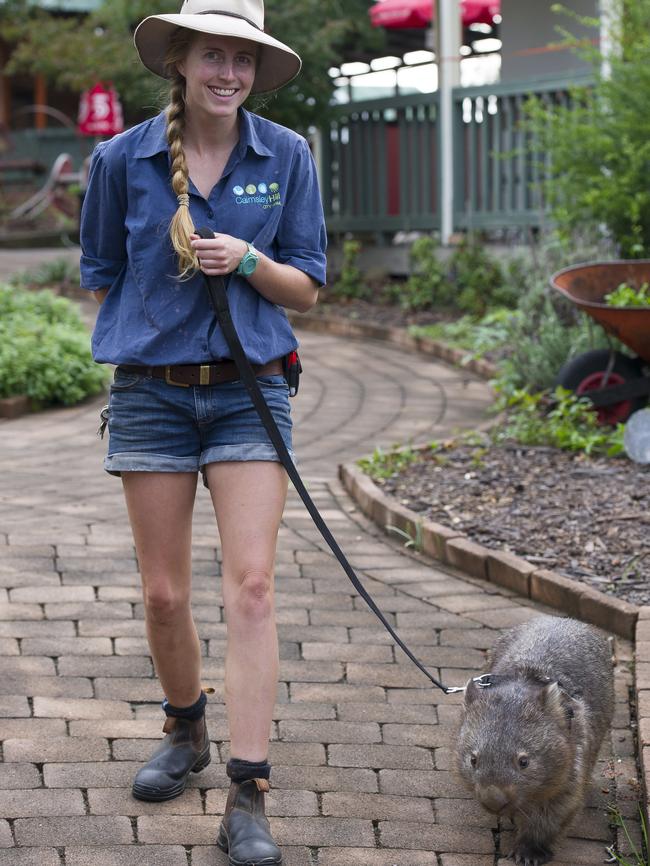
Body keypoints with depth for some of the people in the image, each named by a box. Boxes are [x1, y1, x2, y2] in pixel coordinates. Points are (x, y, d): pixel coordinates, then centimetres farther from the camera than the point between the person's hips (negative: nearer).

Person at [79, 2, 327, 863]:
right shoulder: (122, 159, 0)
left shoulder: (287, 156, 1)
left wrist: (248, 261, -15)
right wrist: (157, 323, 2)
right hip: (151, 393, 1)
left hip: (248, 389, -1)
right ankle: (186, 732, 35)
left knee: (250, 587, -11)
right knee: (164, 593, 7)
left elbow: (306, 289, 3)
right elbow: (102, 277, 12)